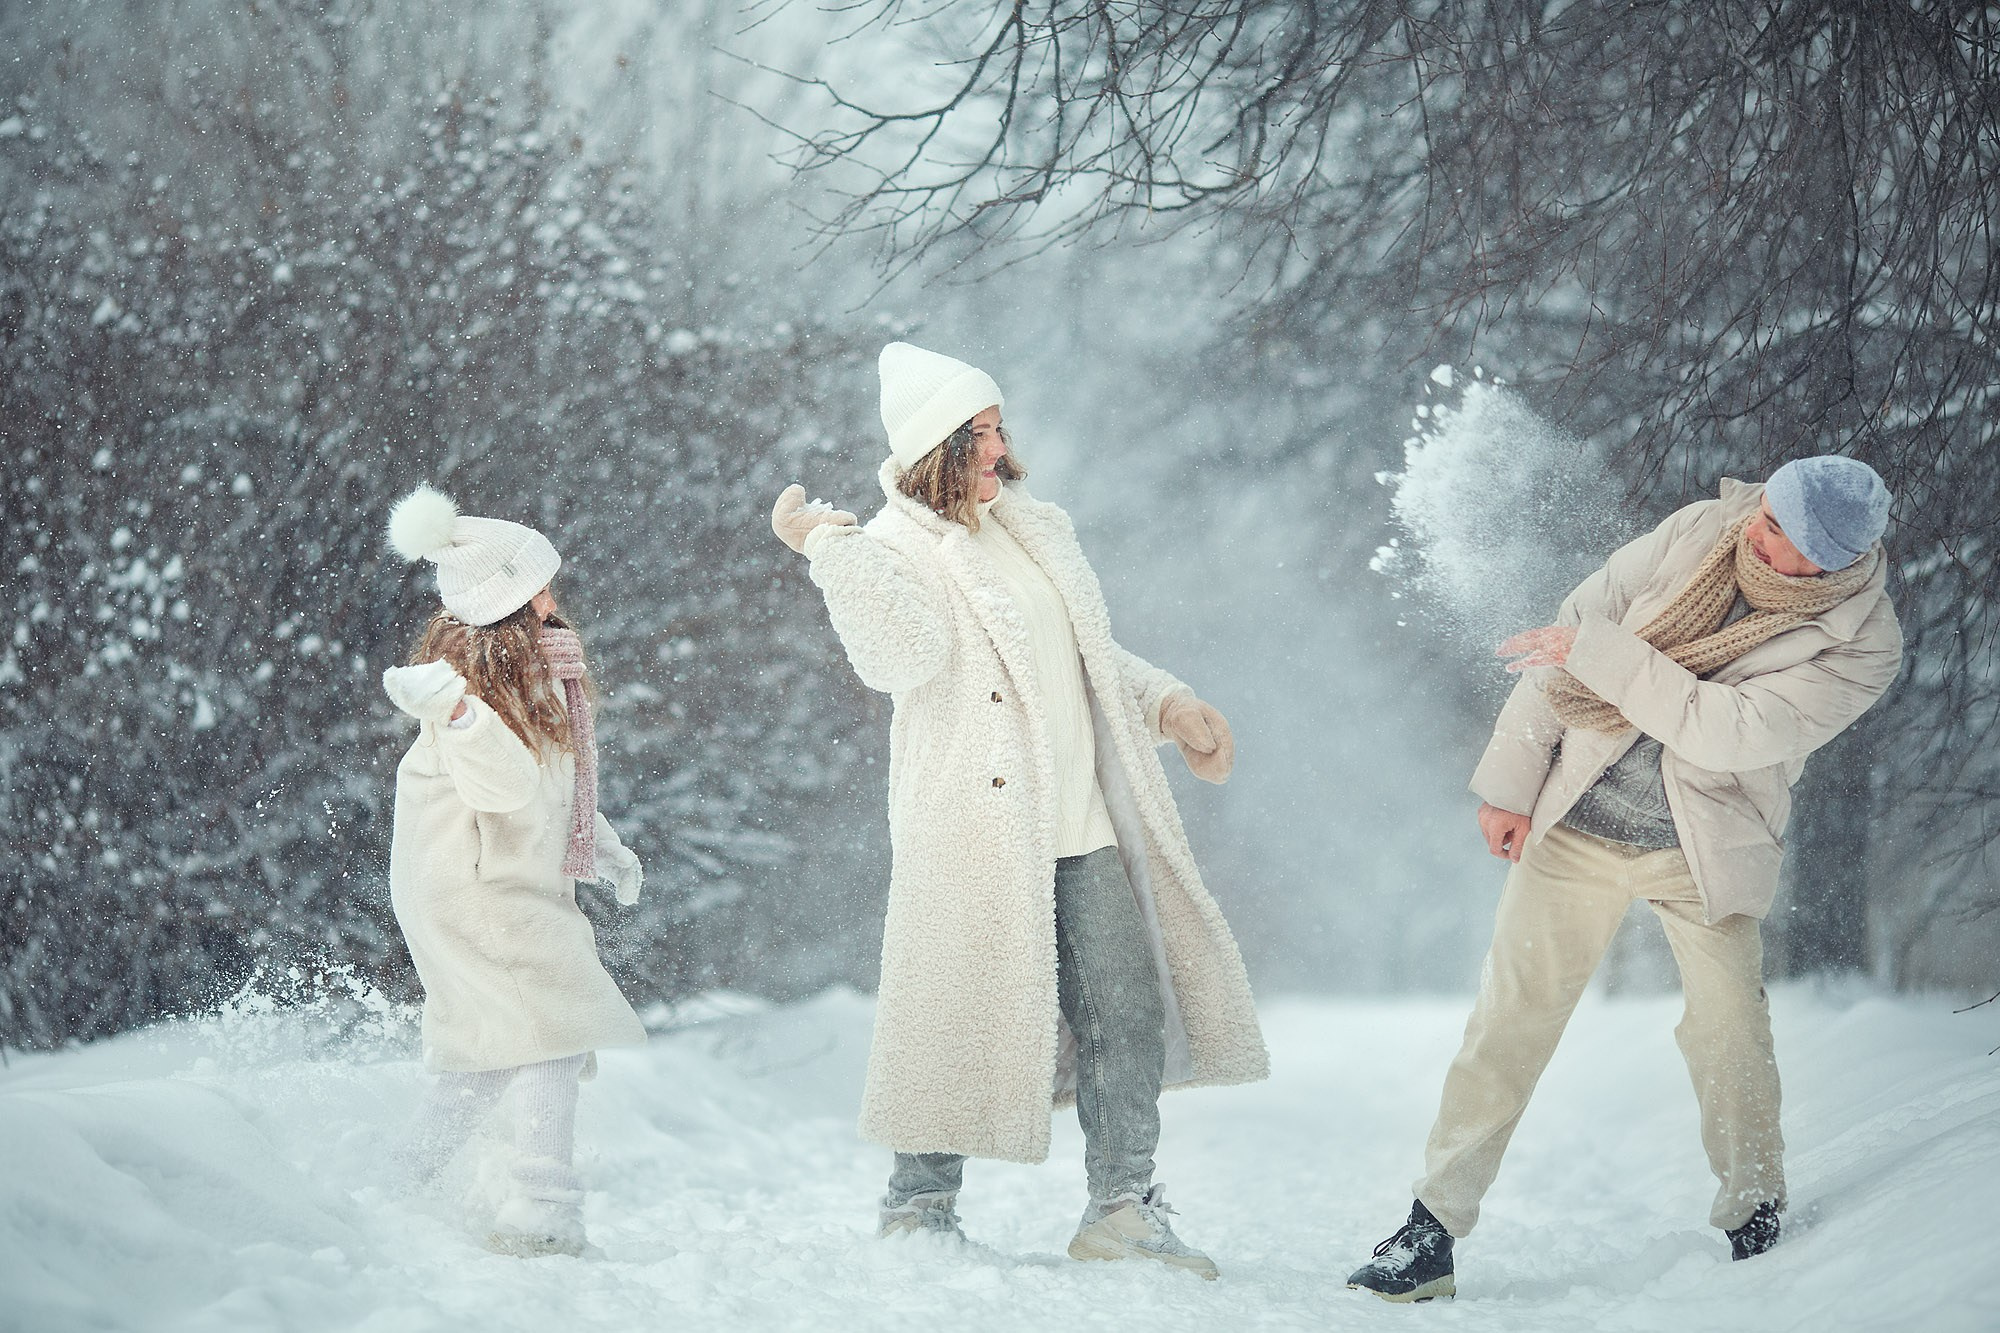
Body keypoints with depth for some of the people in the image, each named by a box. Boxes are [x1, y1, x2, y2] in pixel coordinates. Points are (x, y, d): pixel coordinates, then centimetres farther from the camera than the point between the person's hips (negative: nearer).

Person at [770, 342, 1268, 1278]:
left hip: (1087, 825, 7)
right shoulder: (891, 551, -5)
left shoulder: (1040, 529, 16)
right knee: (961, 1018, -2)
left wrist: (1167, 706, 13)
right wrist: (827, 550, -26)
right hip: (975, 840, -7)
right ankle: (919, 1211, 13)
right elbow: (901, 656, -27)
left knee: (1131, 1011, 6)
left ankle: (1122, 1208, 16)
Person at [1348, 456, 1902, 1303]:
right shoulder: (1703, 533, -8)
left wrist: (1597, 654, -24)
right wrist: (1511, 778, -1)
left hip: (1704, 852, -2)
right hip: (1575, 825, 2)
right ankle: (1434, 1225, 1)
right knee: (1510, 1018, -2)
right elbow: (1579, 623, -1)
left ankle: (1757, 1224, 11)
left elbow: (1725, 731, -26)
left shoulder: (1860, 648, -17)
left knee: (1729, 1034, -8)